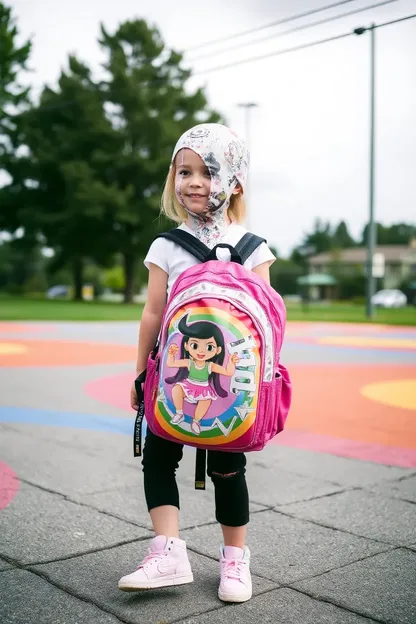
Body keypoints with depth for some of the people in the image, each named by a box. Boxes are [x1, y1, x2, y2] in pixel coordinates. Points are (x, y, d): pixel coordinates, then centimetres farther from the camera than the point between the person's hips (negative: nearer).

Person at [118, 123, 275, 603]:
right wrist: (142, 374, 5)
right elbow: (153, 314, 3)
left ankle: (235, 558, 21)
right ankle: (168, 551, 5)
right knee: (157, 455, -2)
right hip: (175, 375, 2)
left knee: (227, 465, 6)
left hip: (230, 377, -2)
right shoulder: (166, 247, 2)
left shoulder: (250, 248, 0)